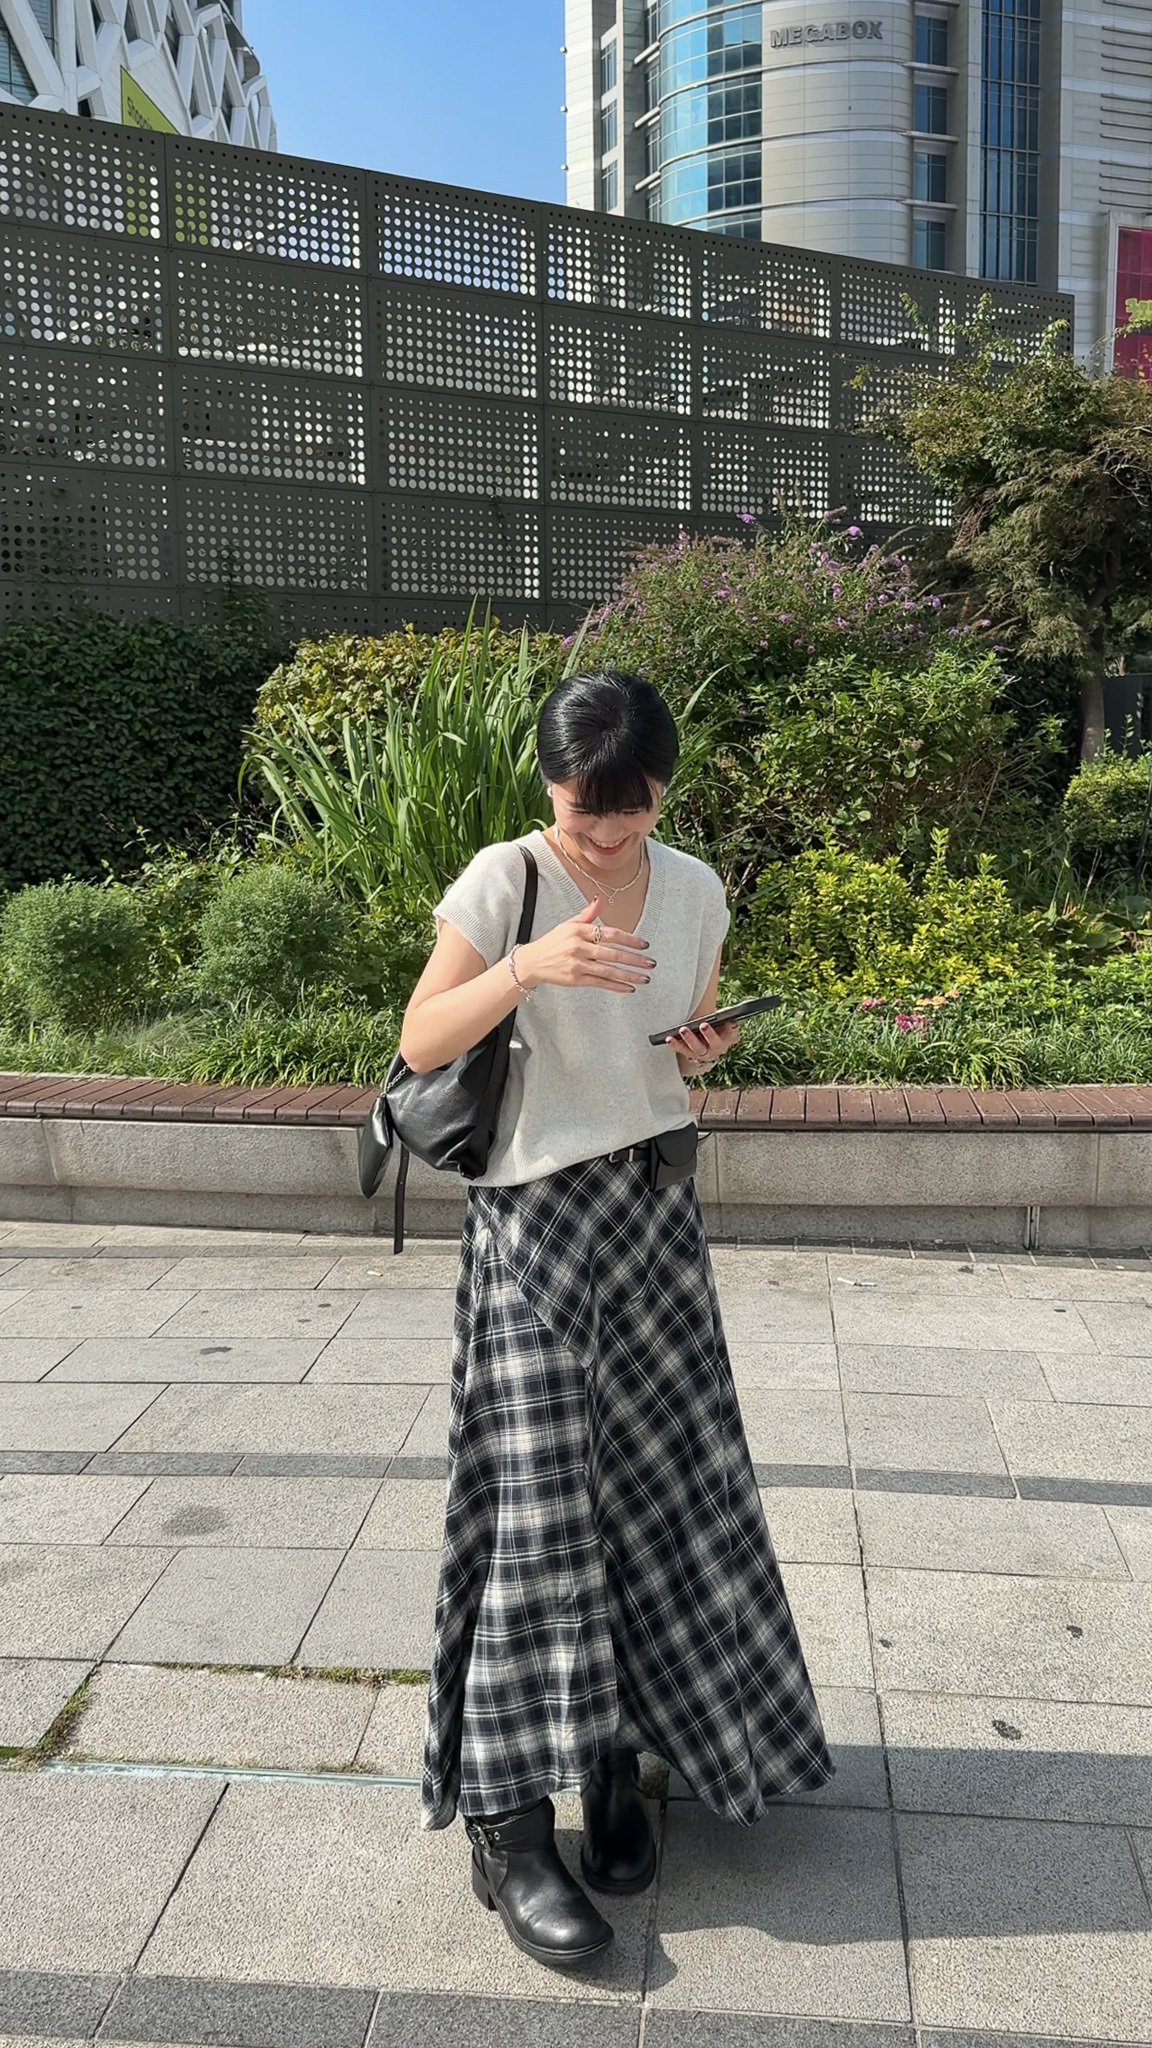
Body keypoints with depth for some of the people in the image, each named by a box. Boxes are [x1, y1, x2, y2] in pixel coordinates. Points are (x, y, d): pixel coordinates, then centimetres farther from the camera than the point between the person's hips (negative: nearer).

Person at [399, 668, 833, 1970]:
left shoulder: (694, 889, 5)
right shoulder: (503, 879, -8)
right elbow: (421, 1043, -13)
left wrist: (703, 1051, -7)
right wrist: (529, 963, -28)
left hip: (655, 1211, 5)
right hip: (533, 1216, -4)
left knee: (665, 1481, 8)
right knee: (533, 1501, -6)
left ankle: (617, 1752, 27)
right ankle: (508, 1829, 5)